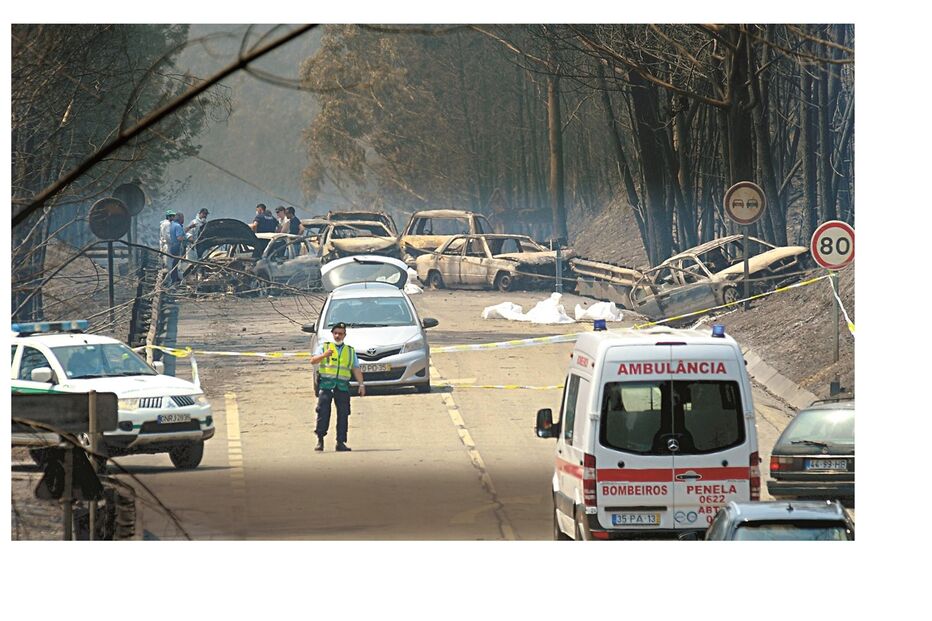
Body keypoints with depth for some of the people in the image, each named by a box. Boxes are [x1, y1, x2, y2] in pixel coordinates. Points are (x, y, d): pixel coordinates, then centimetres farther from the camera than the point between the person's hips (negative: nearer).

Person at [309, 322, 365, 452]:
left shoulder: (350, 351, 20)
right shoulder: (324, 347, 13)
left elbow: (356, 369, 16)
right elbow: (313, 361, 0)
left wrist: (361, 384, 5)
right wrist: (324, 355, -18)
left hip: (342, 386, 2)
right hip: (326, 383, -2)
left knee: (343, 413, -3)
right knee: (323, 411, -10)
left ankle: (341, 442, 1)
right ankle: (320, 440, -6)